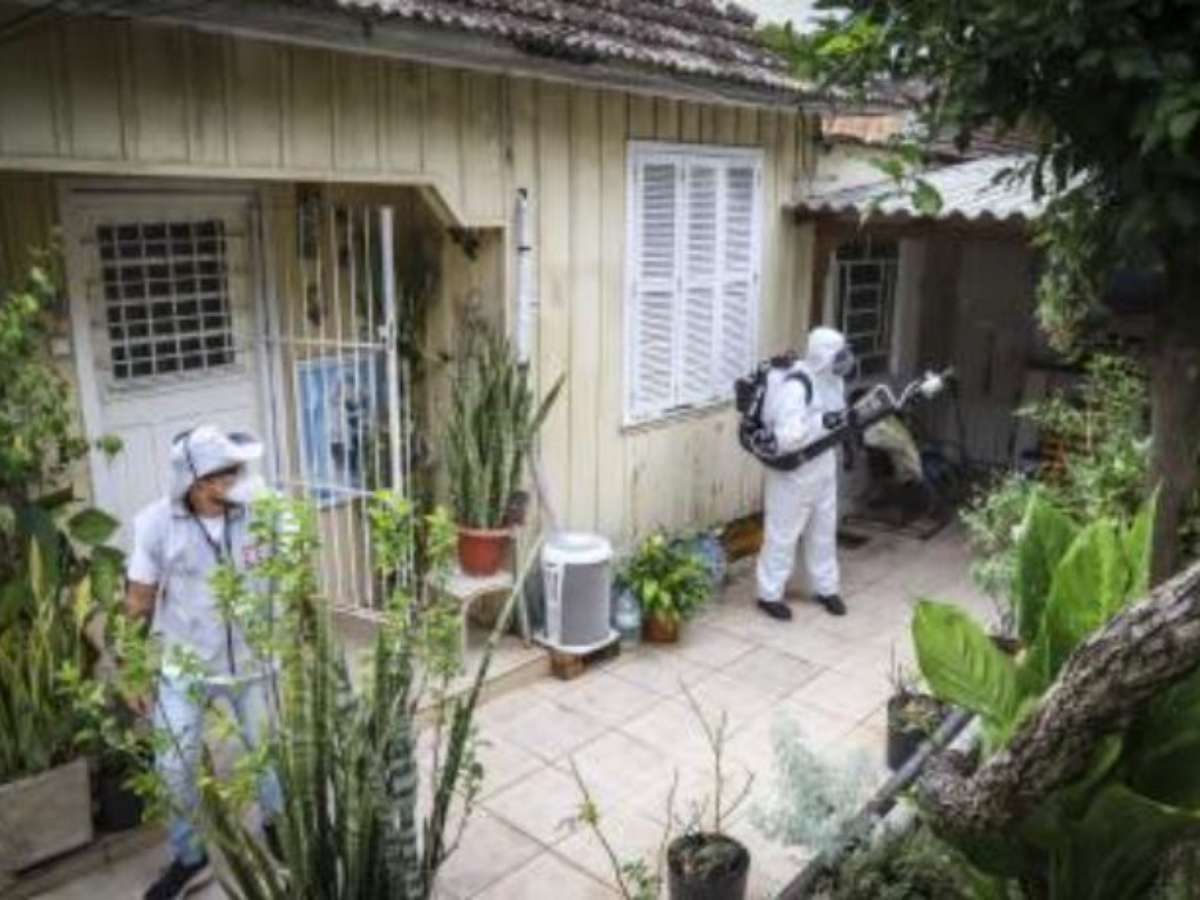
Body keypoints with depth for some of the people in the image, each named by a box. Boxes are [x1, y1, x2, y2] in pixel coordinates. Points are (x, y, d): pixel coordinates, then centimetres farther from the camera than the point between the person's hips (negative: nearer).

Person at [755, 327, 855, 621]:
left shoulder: (833, 379, 1)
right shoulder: (795, 386, -27)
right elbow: (787, 437, -31)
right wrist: (821, 422, -36)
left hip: (824, 466, 8)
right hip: (792, 470, -8)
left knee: (824, 530, 17)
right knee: (783, 534, 3)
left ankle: (826, 588, 33)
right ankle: (770, 594, 17)